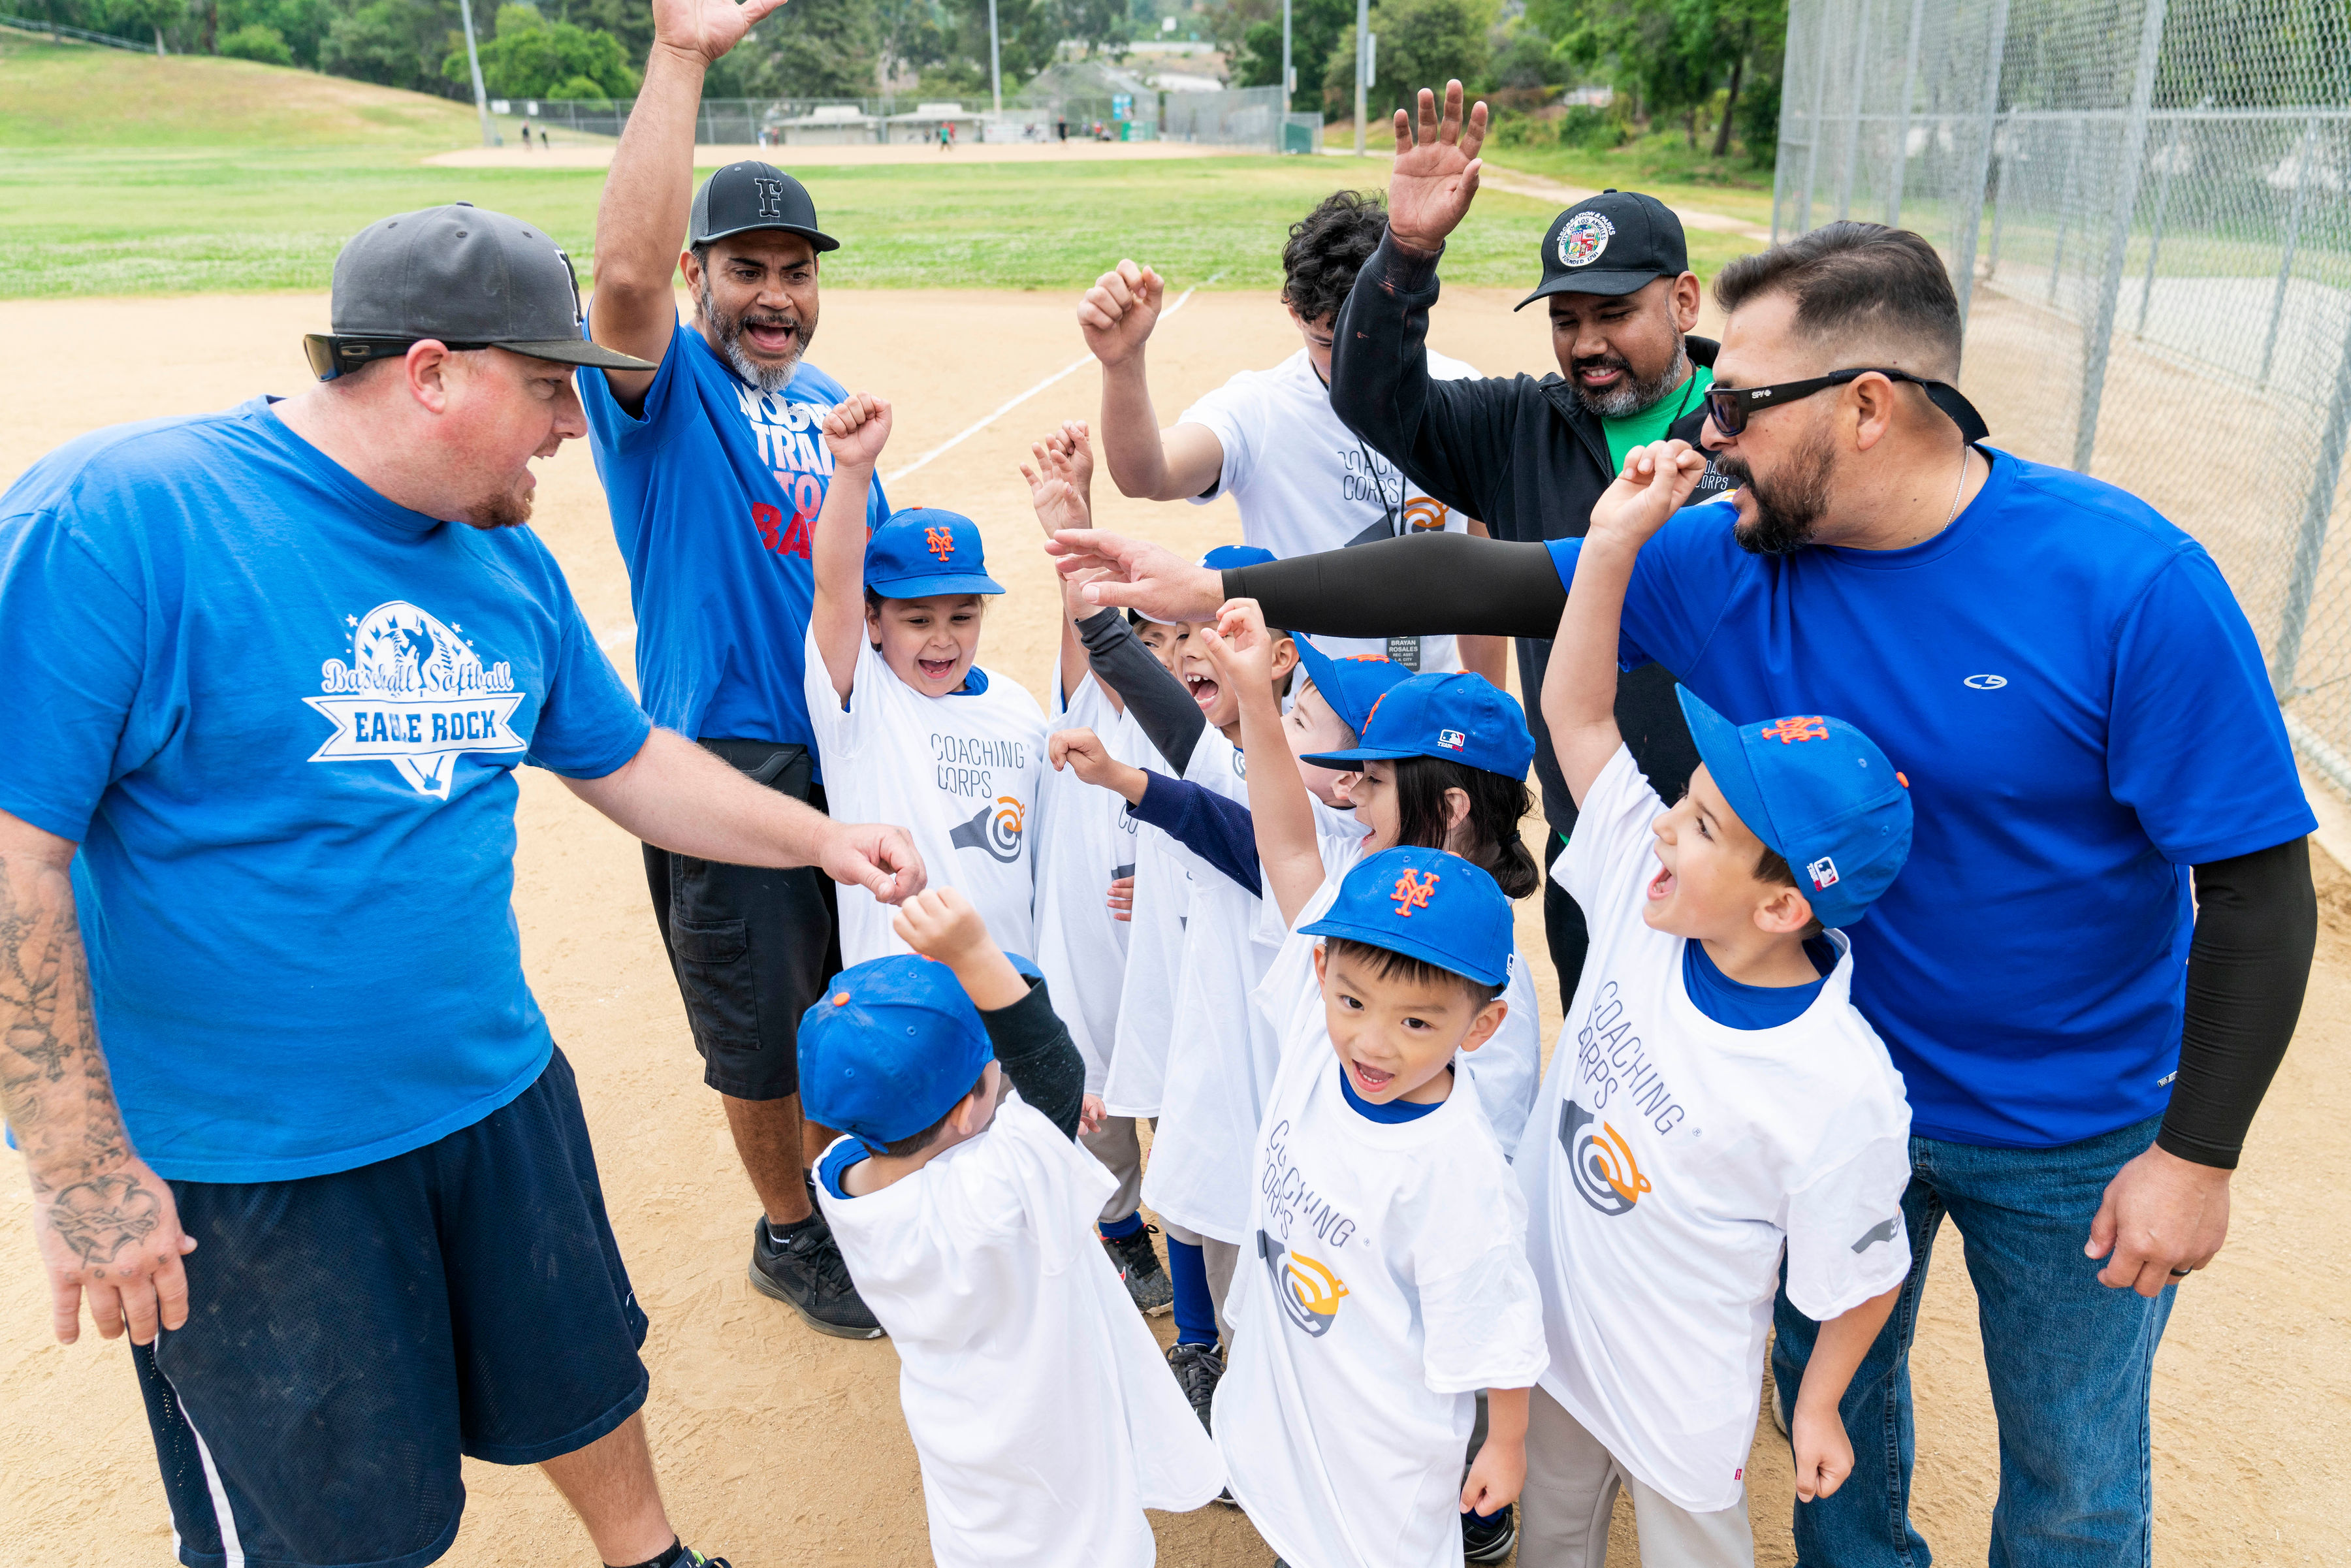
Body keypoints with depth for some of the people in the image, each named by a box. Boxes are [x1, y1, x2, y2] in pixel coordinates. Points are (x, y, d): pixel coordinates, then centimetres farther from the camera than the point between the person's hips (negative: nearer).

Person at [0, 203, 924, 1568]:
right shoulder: (117, 517, -20)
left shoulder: (510, 562, 2)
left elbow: (627, 761, 13)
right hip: (237, 1171, -6)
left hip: (497, 1096, 6)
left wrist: (822, 838, 6)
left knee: (582, 1377, 24)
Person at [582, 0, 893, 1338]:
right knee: (765, 1031, 9)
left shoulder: (829, 397, 11)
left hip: (857, 750, 6)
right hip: (731, 766, -6)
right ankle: (791, 1238, 32)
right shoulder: (664, 389, -9)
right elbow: (624, 273, -32)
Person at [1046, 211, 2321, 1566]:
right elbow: (1482, 583, -10)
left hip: (2072, 1141, -3)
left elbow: (2260, 883, -18)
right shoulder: (1726, 561, -13)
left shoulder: (2130, 581, -24)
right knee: (1830, 1400, 24)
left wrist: (2198, 1152, -18)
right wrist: (1221, 589, -11)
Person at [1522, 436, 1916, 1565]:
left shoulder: (1840, 1091, -32)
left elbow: (1859, 1276, -16)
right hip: (1549, 1327, 5)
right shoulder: (1644, 895, -18)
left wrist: (1817, 1407, -1)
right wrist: (1613, 542, -24)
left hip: (1679, 1400, -5)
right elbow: (1577, 717, -14)